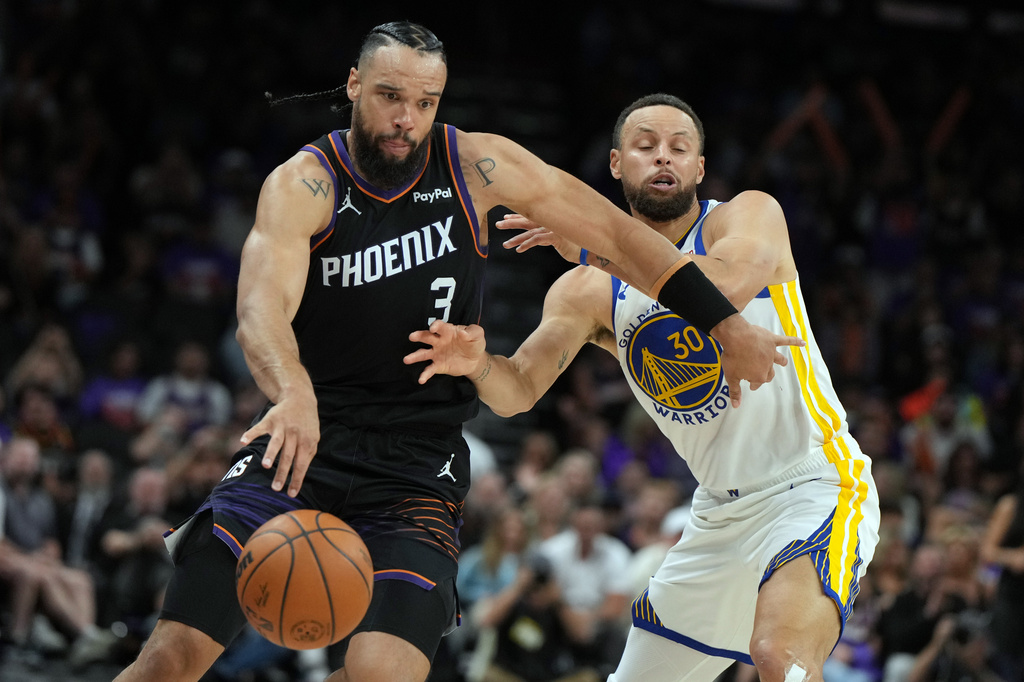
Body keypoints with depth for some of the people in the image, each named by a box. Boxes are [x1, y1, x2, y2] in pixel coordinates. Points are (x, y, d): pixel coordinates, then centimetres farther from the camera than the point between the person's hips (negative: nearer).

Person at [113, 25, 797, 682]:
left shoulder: (474, 166, -2)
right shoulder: (304, 184, -10)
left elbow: (618, 233, 6)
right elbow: (262, 309, -27)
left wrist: (728, 324, 6)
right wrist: (294, 394, -48)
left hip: (418, 469, 1)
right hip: (303, 442, -1)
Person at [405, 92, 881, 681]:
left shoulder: (751, 215, -9)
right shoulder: (589, 293, 4)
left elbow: (727, 286, -31)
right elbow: (518, 393, -3)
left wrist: (596, 246, -27)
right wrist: (478, 363, -26)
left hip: (815, 484, -6)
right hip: (721, 513, 6)